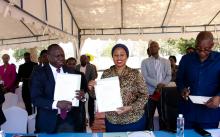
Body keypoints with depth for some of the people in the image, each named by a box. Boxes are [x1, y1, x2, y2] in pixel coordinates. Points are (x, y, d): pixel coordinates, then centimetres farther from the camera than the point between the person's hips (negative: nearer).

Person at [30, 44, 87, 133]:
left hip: (71, 119, 3)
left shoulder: (71, 72, 5)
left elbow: (81, 89, 6)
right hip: (49, 121, -3)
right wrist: (56, 104, -27)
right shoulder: (39, 74, -6)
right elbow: (35, 98, -13)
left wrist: (81, 95, -17)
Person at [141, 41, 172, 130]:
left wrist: (162, 85, -15)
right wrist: (157, 85, -19)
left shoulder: (166, 61, 11)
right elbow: (145, 77, -8)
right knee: (149, 116, 5)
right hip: (150, 92, -2)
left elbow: (169, 76, 3)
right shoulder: (145, 62, 3)